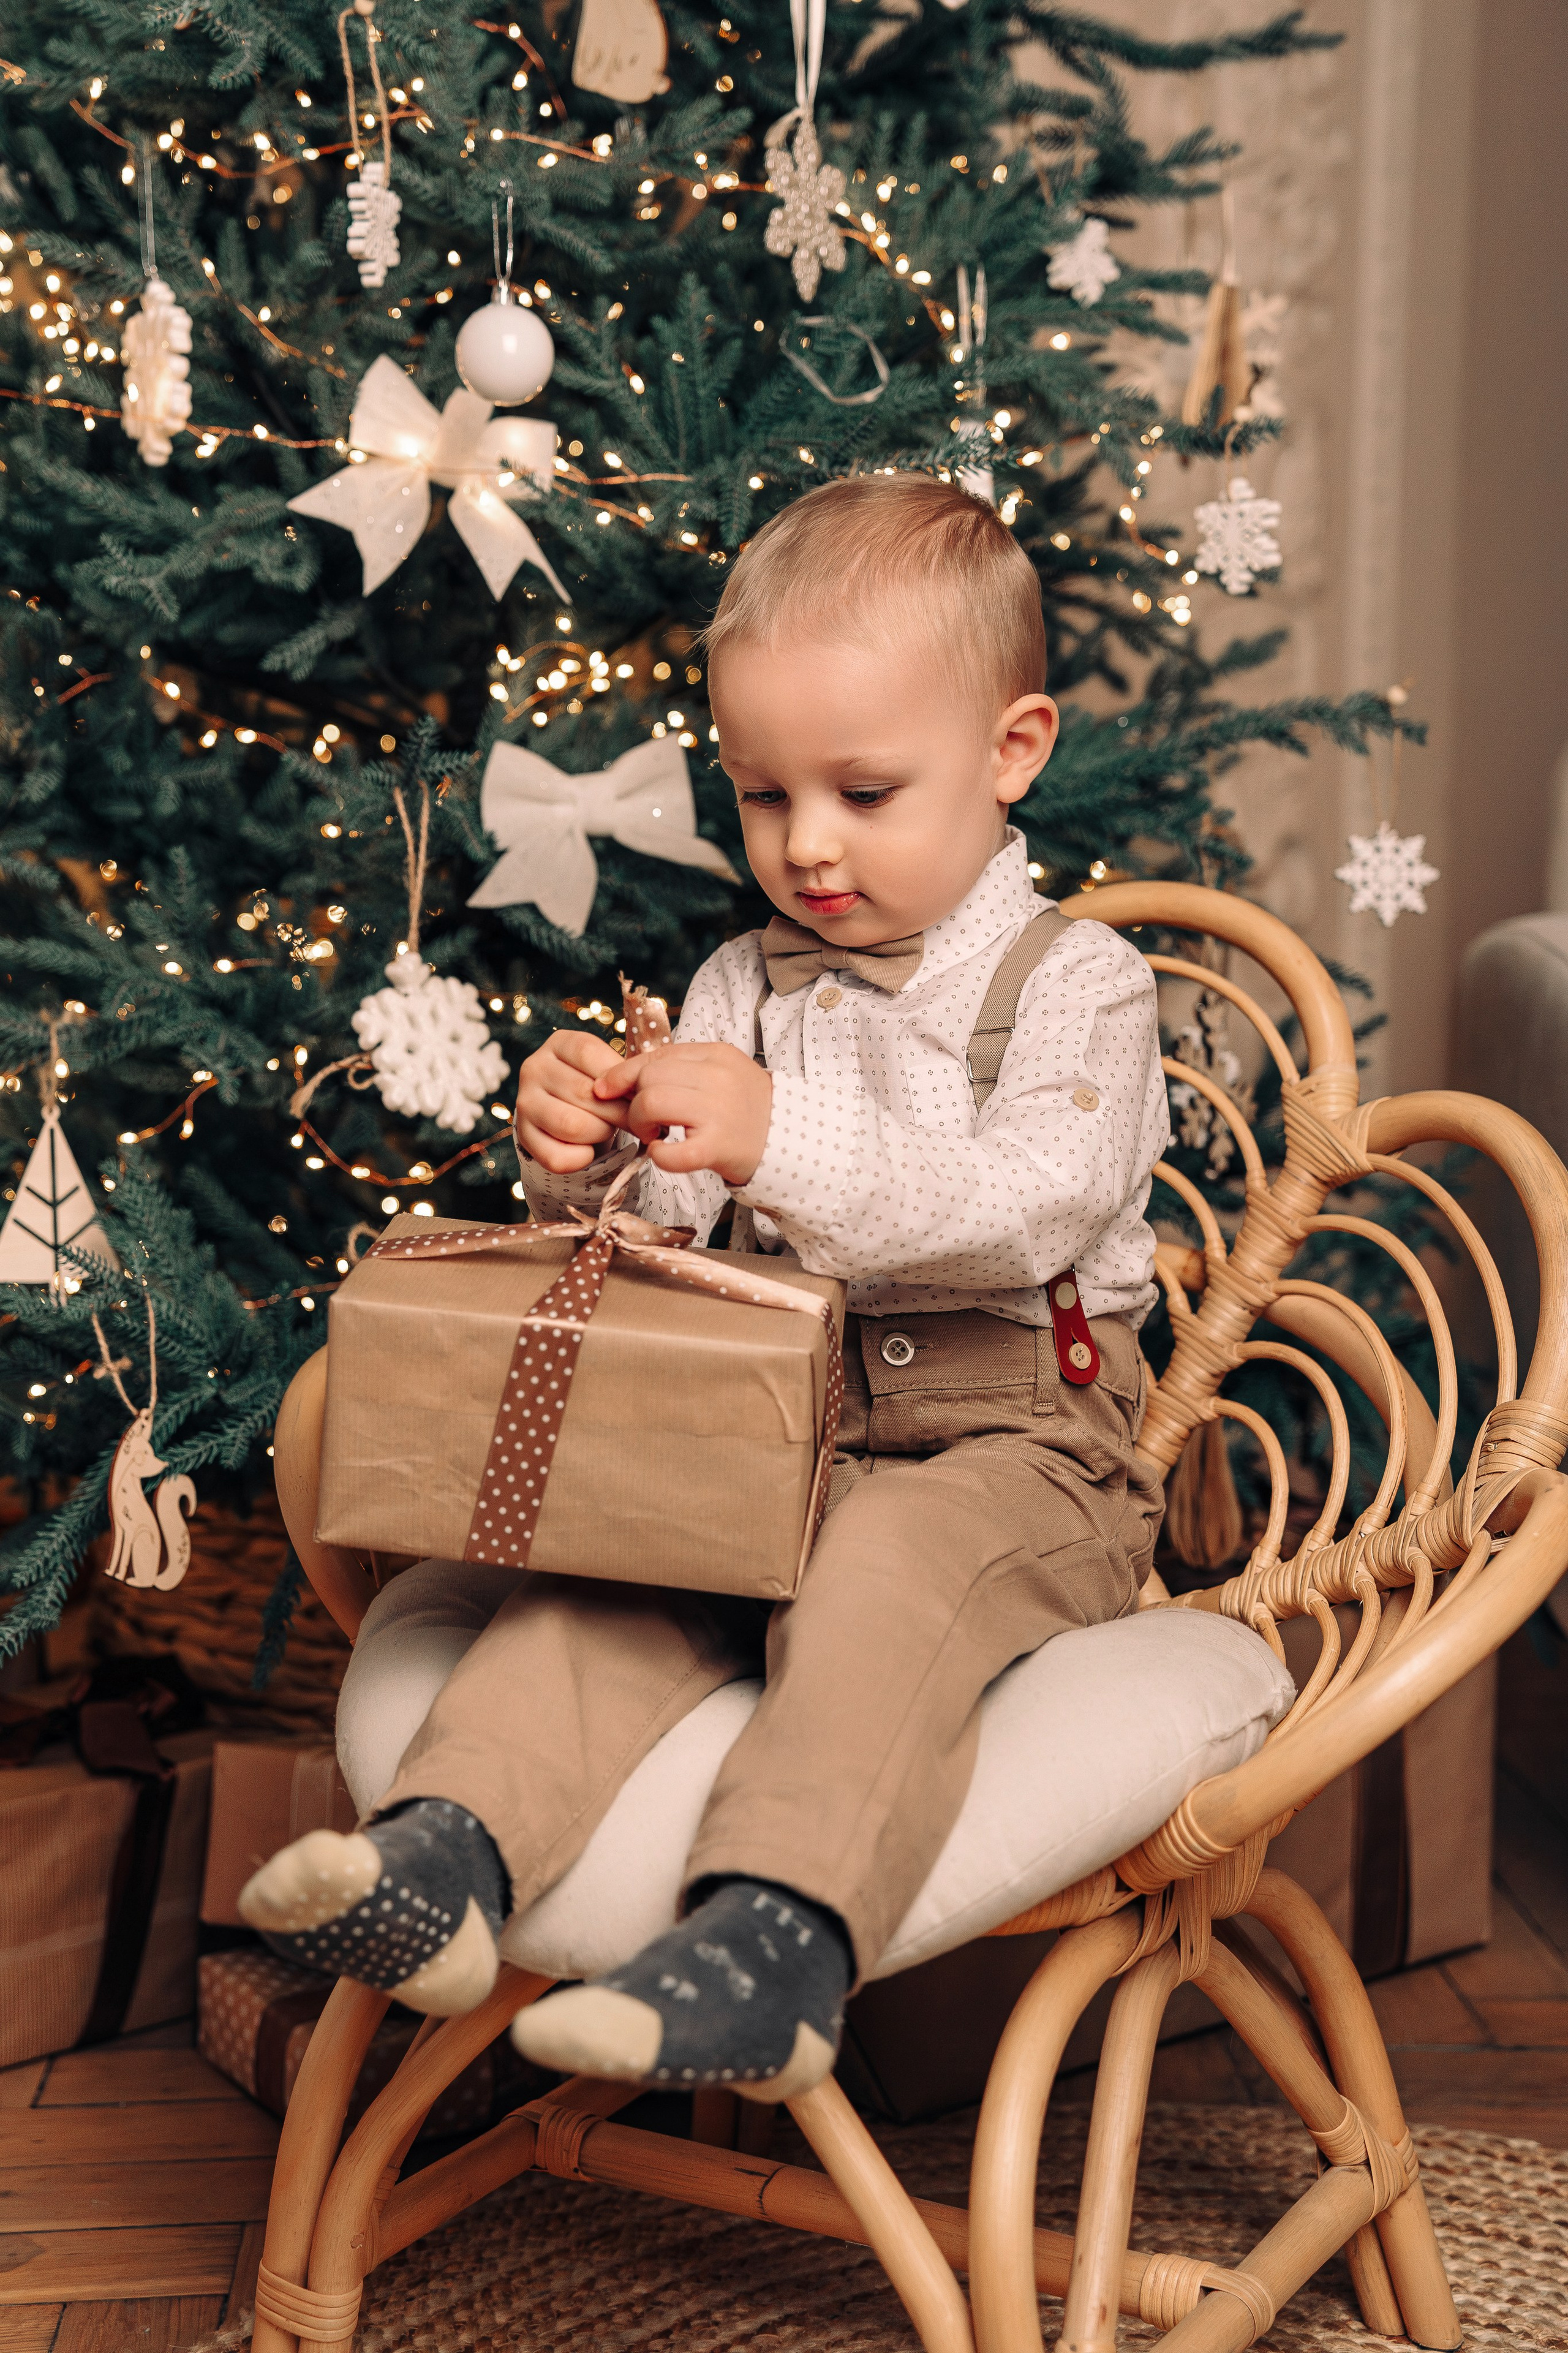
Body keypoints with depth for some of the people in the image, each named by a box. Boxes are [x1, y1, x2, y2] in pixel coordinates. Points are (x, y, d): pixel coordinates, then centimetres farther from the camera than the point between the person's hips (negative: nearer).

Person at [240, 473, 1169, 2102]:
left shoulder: (1072, 983, -1)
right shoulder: (746, 986, 16)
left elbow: (1029, 1204, -19)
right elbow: (668, 1233, 13)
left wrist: (786, 1142, -31)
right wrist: (583, 1158, -11)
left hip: (1010, 1441, -5)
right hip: (773, 1431, 5)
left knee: (886, 1568, -35)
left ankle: (781, 1937, -47)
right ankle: (452, 1856, -36)